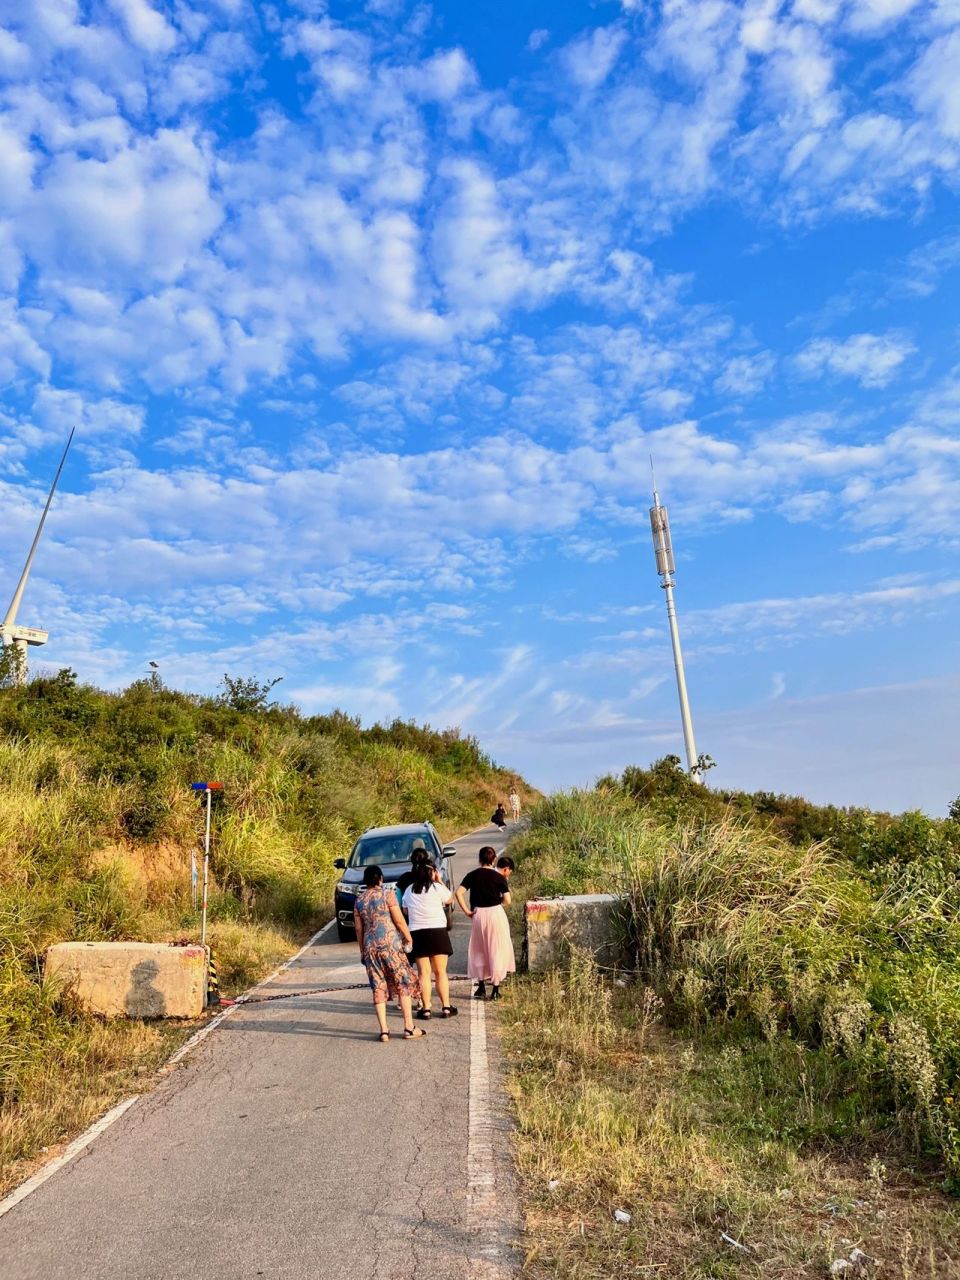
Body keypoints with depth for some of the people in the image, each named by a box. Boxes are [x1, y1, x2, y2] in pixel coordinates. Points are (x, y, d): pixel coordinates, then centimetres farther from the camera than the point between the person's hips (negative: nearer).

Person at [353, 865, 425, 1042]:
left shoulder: (359, 900, 8)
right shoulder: (387, 894, -5)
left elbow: (358, 928, 10)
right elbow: (399, 920, -7)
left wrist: (362, 950, 19)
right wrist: (408, 937, 6)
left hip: (370, 947, 4)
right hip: (390, 944, -4)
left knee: (378, 988, 10)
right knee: (404, 985, 7)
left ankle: (384, 1031, 8)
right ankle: (409, 1028, 9)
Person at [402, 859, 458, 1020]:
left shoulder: (409, 890, 3)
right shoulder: (436, 887, -8)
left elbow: (406, 911, 15)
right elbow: (449, 898, 11)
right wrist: (440, 881, 15)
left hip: (417, 933, 2)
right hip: (437, 931, -2)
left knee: (424, 973, 8)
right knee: (441, 972, 8)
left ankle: (426, 1008, 7)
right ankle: (446, 1007, 10)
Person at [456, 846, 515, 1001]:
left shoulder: (472, 875, -1)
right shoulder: (499, 877, -5)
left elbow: (459, 893, -11)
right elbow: (507, 901, -7)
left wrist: (467, 911, -3)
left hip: (479, 914, 2)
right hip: (496, 914, -1)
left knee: (479, 952, 17)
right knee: (497, 951, 9)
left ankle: (481, 988, 22)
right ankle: (495, 990, 11)